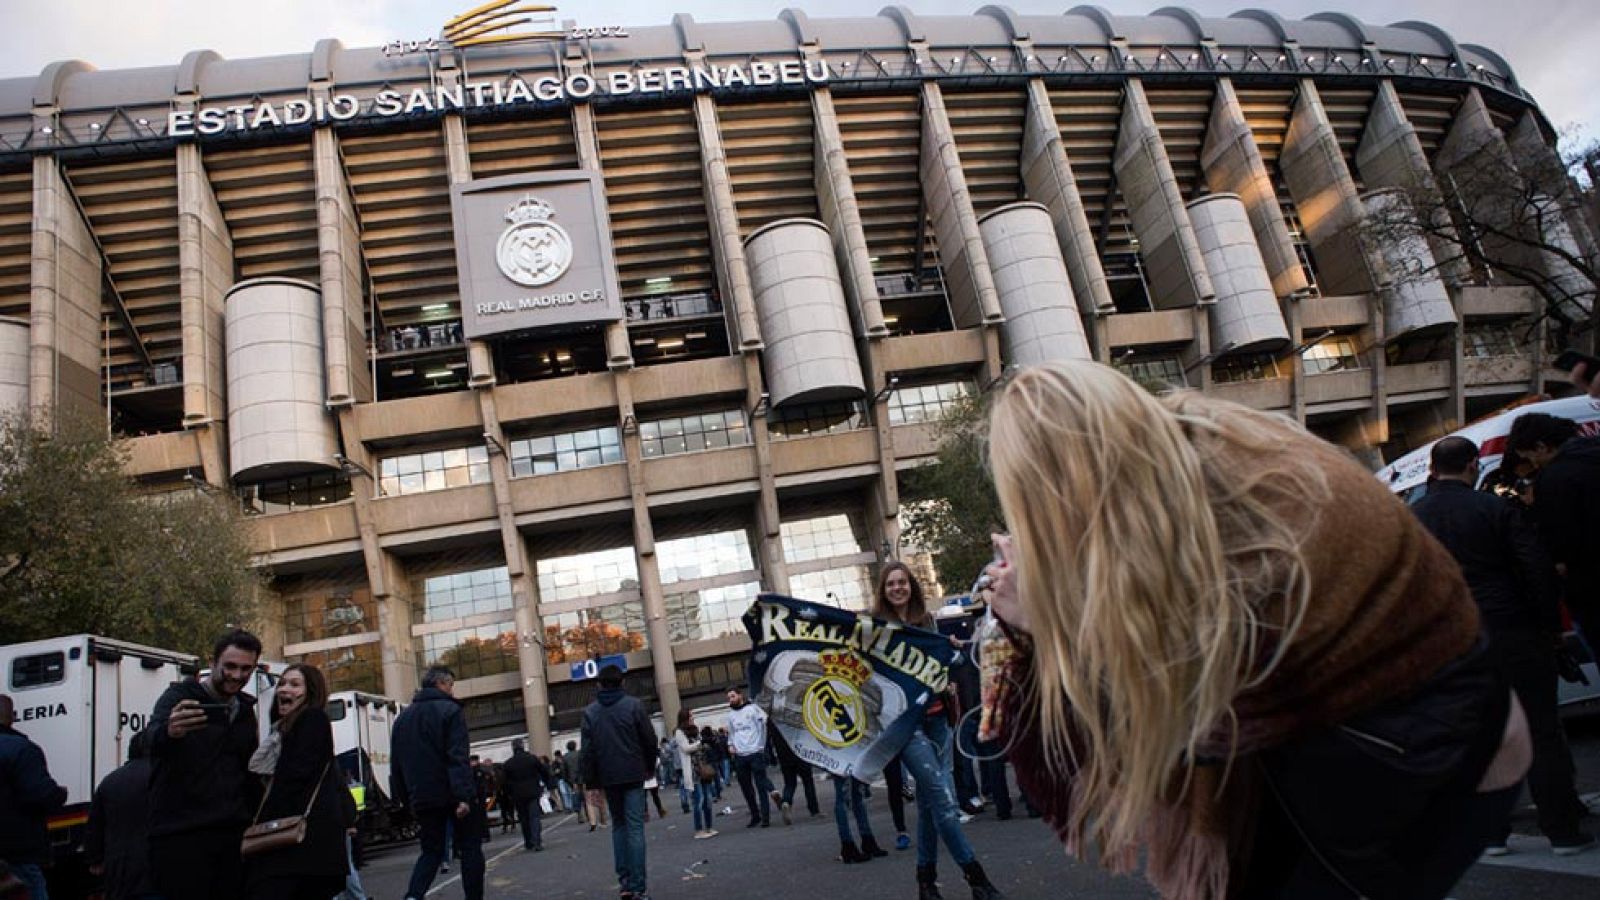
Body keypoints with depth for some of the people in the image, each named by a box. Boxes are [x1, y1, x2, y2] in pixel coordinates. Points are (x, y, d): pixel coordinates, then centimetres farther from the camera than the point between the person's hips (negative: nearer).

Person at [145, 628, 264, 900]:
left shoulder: (245, 710, 14)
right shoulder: (180, 696, -4)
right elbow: (154, 738, -24)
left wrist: (255, 824, 8)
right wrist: (169, 732, -48)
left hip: (233, 835, 5)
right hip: (180, 835, -5)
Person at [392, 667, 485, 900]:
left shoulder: (403, 717, 13)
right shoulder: (450, 710, -8)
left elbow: (398, 764, 15)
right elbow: (458, 758, -18)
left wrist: (407, 798, 19)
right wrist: (463, 795, -23)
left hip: (423, 797, 5)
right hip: (452, 793, -5)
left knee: (431, 850, 13)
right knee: (470, 848, 7)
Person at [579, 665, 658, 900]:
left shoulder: (590, 712, 3)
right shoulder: (633, 705, -4)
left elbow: (588, 750, -1)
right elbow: (650, 739, -2)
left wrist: (591, 781, 3)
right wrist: (650, 767, 12)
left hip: (608, 777, 3)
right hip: (633, 774, -2)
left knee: (618, 824, 17)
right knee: (635, 828, -2)